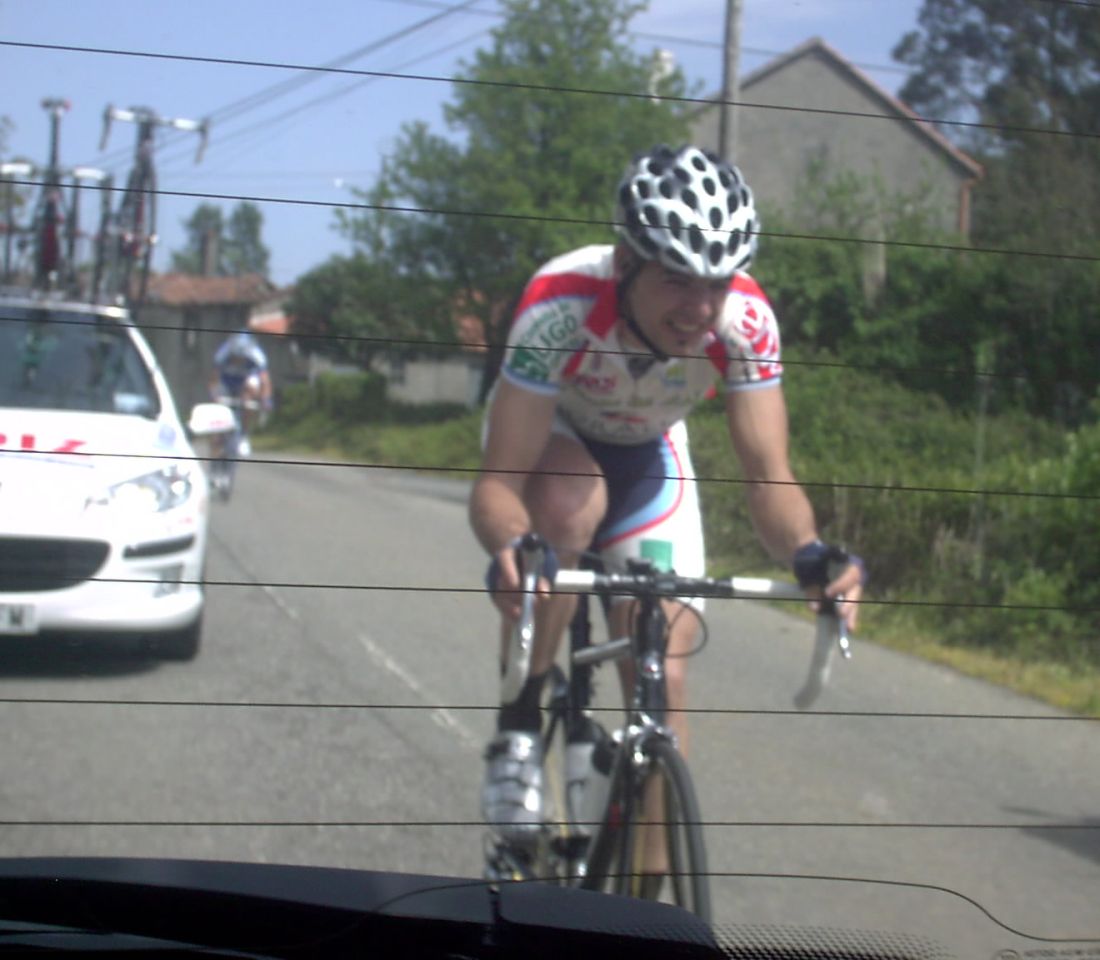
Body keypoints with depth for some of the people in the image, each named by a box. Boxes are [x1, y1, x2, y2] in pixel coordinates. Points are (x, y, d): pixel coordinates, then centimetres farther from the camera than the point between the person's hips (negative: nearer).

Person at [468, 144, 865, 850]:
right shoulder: (561, 306, -39)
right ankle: (517, 735, -22)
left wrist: (811, 555, -51)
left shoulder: (744, 319, -31)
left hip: (646, 453, 3)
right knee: (572, 503, -39)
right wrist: (510, 549, -62)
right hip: (544, 434, -3)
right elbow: (499, 480, -40)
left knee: (664, 672, -10)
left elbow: (769, 474, -31)